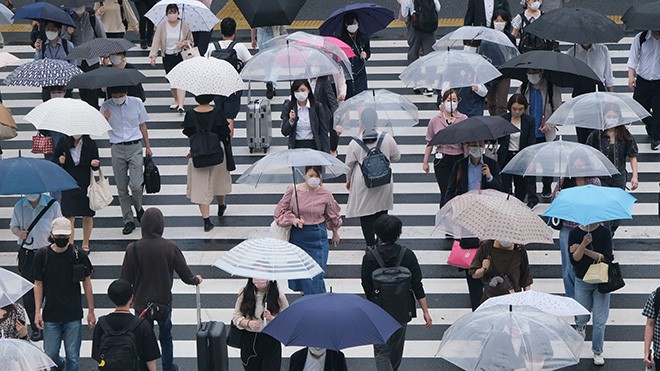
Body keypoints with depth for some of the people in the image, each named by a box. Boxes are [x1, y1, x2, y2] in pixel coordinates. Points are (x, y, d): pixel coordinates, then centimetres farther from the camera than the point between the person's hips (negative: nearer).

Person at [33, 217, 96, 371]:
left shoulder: (79, 255, -5)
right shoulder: (42, 255, -4)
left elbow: (87, 283, 3)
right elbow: (38, 285, 2)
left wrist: (91, 311, 3)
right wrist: (37, 312, -4)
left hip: (74, 315, -1)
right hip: (50, 315, 1)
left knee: (73, 356, 3)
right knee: (50, 354, 7)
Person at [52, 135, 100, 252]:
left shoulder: (90, 144, -6)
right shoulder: (63, 143, -5)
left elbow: (95, 167, 3)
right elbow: (54, 160, 8)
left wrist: (95, 165, -19)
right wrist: (59, 161, -14)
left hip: (86, 185, 0)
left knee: (87, 216, 8)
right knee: (69, 216, -5)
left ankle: (85, 244, 25)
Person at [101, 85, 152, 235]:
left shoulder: (136, 103, 2)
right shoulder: (106, 107, 1)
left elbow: (142, 125, 11)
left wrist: (148, 147, 10)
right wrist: (105, 119, -22)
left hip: (134, 146, -1)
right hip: (117, 149, 1)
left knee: (135, 184, -13)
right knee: (121, 188, 4)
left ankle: (138, 207, 19)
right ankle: (128, 221, 13)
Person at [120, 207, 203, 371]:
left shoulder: (133, 249, -18)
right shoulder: (170, 247, -17)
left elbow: (126, 279, -9)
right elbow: (185, 274, -7)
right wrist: (196, 280, 16)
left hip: (142, 303, -1)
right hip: (164, 301, 1)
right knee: (165, 336, 22)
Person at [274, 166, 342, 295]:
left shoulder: (325, 194, -5)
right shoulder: (293, 190, -8)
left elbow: (333, 215, 14)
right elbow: (279, 211, 1)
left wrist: (335, 233, 27)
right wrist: (293, 219, -16)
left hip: (317, 237, -1)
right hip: (297, 235, 1)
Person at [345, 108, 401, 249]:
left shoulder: (355, 143, -12)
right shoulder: (387, 138, -9)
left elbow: (349, 164, -1)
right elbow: (396, 157, 5)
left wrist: (348, 180, 17)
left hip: (362, 183, -2)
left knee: (365, 213, 7)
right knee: (382, 211, 17)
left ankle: (370, 244, 7)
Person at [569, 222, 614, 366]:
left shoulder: (605, 232, -7)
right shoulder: (575, 233, -6)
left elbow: (607, 258, -14)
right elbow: (574, 260, -13)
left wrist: (584, 250, -19)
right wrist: (584, 244, -29)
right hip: (582, 282, 1)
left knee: (599, 320, 0)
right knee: (582, 317, 11)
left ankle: (597, 352, 16)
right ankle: (580, 327, 48)